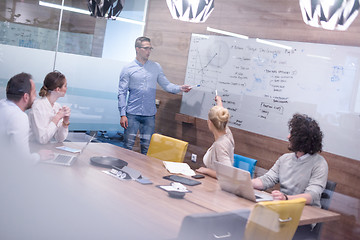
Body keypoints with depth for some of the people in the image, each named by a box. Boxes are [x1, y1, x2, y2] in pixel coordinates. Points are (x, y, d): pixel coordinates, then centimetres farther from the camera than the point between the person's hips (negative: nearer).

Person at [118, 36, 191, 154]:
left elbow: (166, 85, 8)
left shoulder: (156, 67, 9)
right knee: (128, 146, 1)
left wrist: (180, 88, -12)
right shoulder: (128, 69, 1)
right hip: (132, 114, -2)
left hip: (150, 115, 2)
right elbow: (122, 93, -1)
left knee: (147, 148, 7)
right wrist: (122, 114, -7)